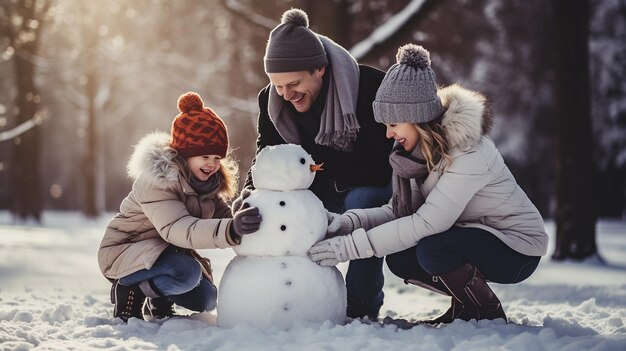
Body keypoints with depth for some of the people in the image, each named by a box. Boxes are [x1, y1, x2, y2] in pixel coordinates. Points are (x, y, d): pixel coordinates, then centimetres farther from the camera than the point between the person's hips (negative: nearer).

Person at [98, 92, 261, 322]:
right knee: (187, 273, -32)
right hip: (125, 250, -8)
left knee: (205, 300, -3)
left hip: (168, 250, 8)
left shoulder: (208, 181, -1)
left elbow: (223, 215, -3)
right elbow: (177, 229, -42)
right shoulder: (156, 180, -28)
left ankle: (157, 300, 20)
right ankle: (128, 290, -11)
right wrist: (231, 230, -58)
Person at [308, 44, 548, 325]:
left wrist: (352, 246, -35)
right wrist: (352, 221, -25)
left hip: (518, 248, -8)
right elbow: (398, 210, -5)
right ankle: (465, 305, 11)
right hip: (470, 236, 8)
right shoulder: (419, 150, -2)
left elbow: (427, 222, -34)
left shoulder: (468, 152, -29)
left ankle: (488, 313, -7)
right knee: (399, 259, -10)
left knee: (432, 250, -30)